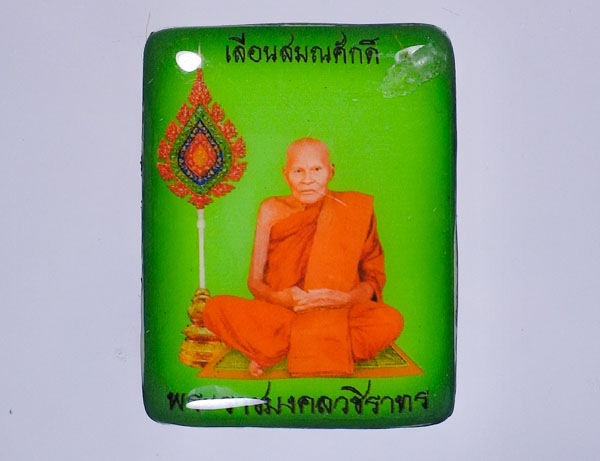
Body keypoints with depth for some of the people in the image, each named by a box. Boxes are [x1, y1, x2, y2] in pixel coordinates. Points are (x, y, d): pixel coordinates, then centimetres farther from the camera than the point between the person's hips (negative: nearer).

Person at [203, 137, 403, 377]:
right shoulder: (272, 210, 2)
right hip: (278, 312, 0)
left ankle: (273, 352, -25)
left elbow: (374, 277, 0)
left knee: (390, 320, -30)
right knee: (216, 308, -25)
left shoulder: (350, 211, -1)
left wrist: (346, 298, -23)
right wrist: (281, 298, -19)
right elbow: (255, 281, 4)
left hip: (338, 315, 0)